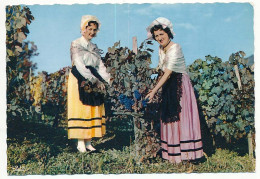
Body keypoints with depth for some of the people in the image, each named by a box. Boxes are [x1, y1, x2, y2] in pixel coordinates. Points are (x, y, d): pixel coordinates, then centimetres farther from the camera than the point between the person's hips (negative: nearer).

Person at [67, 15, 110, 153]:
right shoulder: (75, 44, -2)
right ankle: (80, 143, -3)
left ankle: (88, 143, 7)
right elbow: (80, 66, -13)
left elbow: (100, 65, 10)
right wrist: (95, 81, -19)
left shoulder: (95, 47, 17)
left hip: (94, 81, 6)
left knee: (93, 109, 2)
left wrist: (107, 80, -7)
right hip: (79, 80, -6)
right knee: (80, 109, -7)